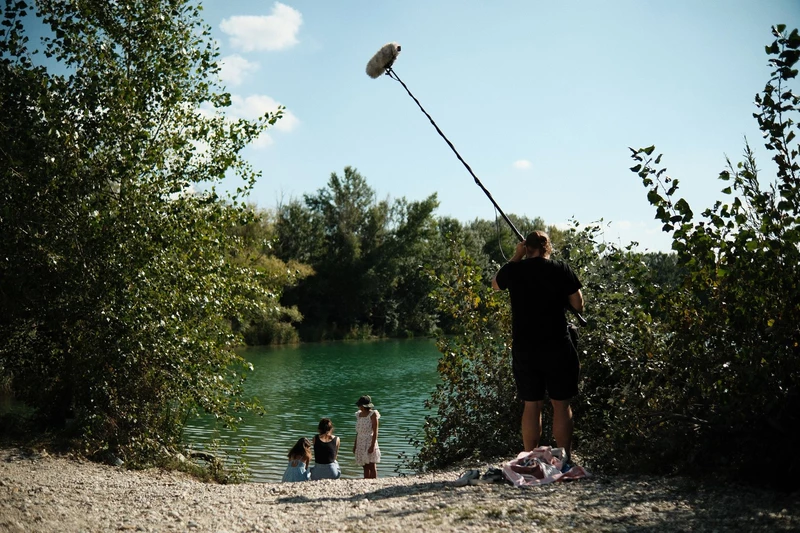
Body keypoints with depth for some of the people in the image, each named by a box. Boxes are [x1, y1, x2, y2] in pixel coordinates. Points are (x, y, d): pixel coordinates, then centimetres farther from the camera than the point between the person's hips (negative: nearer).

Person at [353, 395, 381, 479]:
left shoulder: (373, 414, -7)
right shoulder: (359, 414, 11)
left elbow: (375, 431, -12)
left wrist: (373, 445, -18)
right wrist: (355, 445, 15)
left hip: (370, 442, -6)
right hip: (361, 443, 6)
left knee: (372, 466, -5)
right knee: (365, 467, 7)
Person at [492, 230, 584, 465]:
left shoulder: (514, 270, 0)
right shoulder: (561, 270, -4)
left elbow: (495, 285, 22)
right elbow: (578, 305, 1)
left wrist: (516, 257, 19)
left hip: (524, 348, 2)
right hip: (557, 347, -2)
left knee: (531, 405, 9)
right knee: (561, 404, 6)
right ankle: (564, 461, 7)